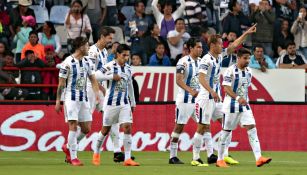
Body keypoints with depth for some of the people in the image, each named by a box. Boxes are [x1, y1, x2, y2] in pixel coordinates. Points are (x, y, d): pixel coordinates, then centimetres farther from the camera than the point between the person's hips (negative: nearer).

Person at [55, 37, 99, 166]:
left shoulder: (86, 62, 10)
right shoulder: (68, 63, -10)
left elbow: (93, 80, 13)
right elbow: (61, 83, -7)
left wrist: (97, 94, -1)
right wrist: (58, 101, -6)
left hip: (83, 99, 7)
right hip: (71, 98, -7)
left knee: (86, 129, 6)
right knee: (73, 127, -10)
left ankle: (68, 147, 27)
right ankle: (73, 158, -5)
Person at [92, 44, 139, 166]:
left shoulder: (128, 68, 9)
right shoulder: (111, 66, -10)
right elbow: (97, 75, -23)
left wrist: (133, 103, 22)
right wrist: (112, 76, -25)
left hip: (124, 103, 4)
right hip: (111, 103, -4)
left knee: (127, 128, -8)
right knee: (106, 129, 6)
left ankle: (127, 159, -9)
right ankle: (96, 153, 28)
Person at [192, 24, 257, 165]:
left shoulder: (219, 56, 9)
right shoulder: (206, 60, -16)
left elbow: (233, 46, 19)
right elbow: (201, 78, -26)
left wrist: (246, 33, 17)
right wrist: (212, 91, -37)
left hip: (216, 97, 9)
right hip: (206, 99, -9)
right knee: (203, 127, -5)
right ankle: (196, 157, 1)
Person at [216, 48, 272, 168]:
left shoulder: (248, 71, 8)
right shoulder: (230, 71, -13)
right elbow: (226, 88, -21)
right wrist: (238, 98, -33)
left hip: (244, 105, 6)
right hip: (231, 105, -6)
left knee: (252, 129, -8)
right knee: (226, 131, 3)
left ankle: (258, 158, -17)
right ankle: (220, 160, 15)